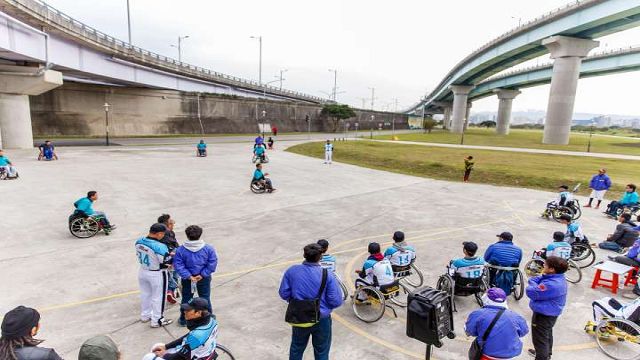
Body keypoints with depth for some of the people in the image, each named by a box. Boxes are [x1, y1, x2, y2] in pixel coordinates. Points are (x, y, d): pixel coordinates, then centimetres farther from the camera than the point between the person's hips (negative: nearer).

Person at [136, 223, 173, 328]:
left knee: (145, 294, 25)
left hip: (143, 271, 7)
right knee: (158, 297, 12)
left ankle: (145, 315, 44)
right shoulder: (160, 247, -33)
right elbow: (167, 261, -23)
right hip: (157, 274, -7)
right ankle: (157, 320, 26)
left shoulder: (139, 242, -10)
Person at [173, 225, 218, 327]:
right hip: (204, 279, 0)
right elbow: (212, 264, -17)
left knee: (186, 298, 20)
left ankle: (183, 320, 34)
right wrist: (202, 275, -13)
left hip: (187, 279, 0)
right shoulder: (208, 248, -17)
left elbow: (178, 265, -16)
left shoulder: (180, 250, -16)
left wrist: (188, 276, -14)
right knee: (205, 298, 18)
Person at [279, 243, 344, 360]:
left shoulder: (292, 271, -13)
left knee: (296, 347, 27)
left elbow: (284, 294, -4)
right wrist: (324, 306, 4)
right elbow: (336, 302, -17)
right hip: (321, 320, -2)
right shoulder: (328, 276, -19)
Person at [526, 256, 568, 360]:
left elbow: (531, 292, -29)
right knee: (547, 334, 30)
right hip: (550, 314, 11)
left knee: (540, 339, 5)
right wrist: (538, 279, -16)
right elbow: (533, 279, 4)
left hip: (543, 316, -11)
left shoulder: (551, 285, -36)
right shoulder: (557, 278, -2)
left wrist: (533, 284, -12)